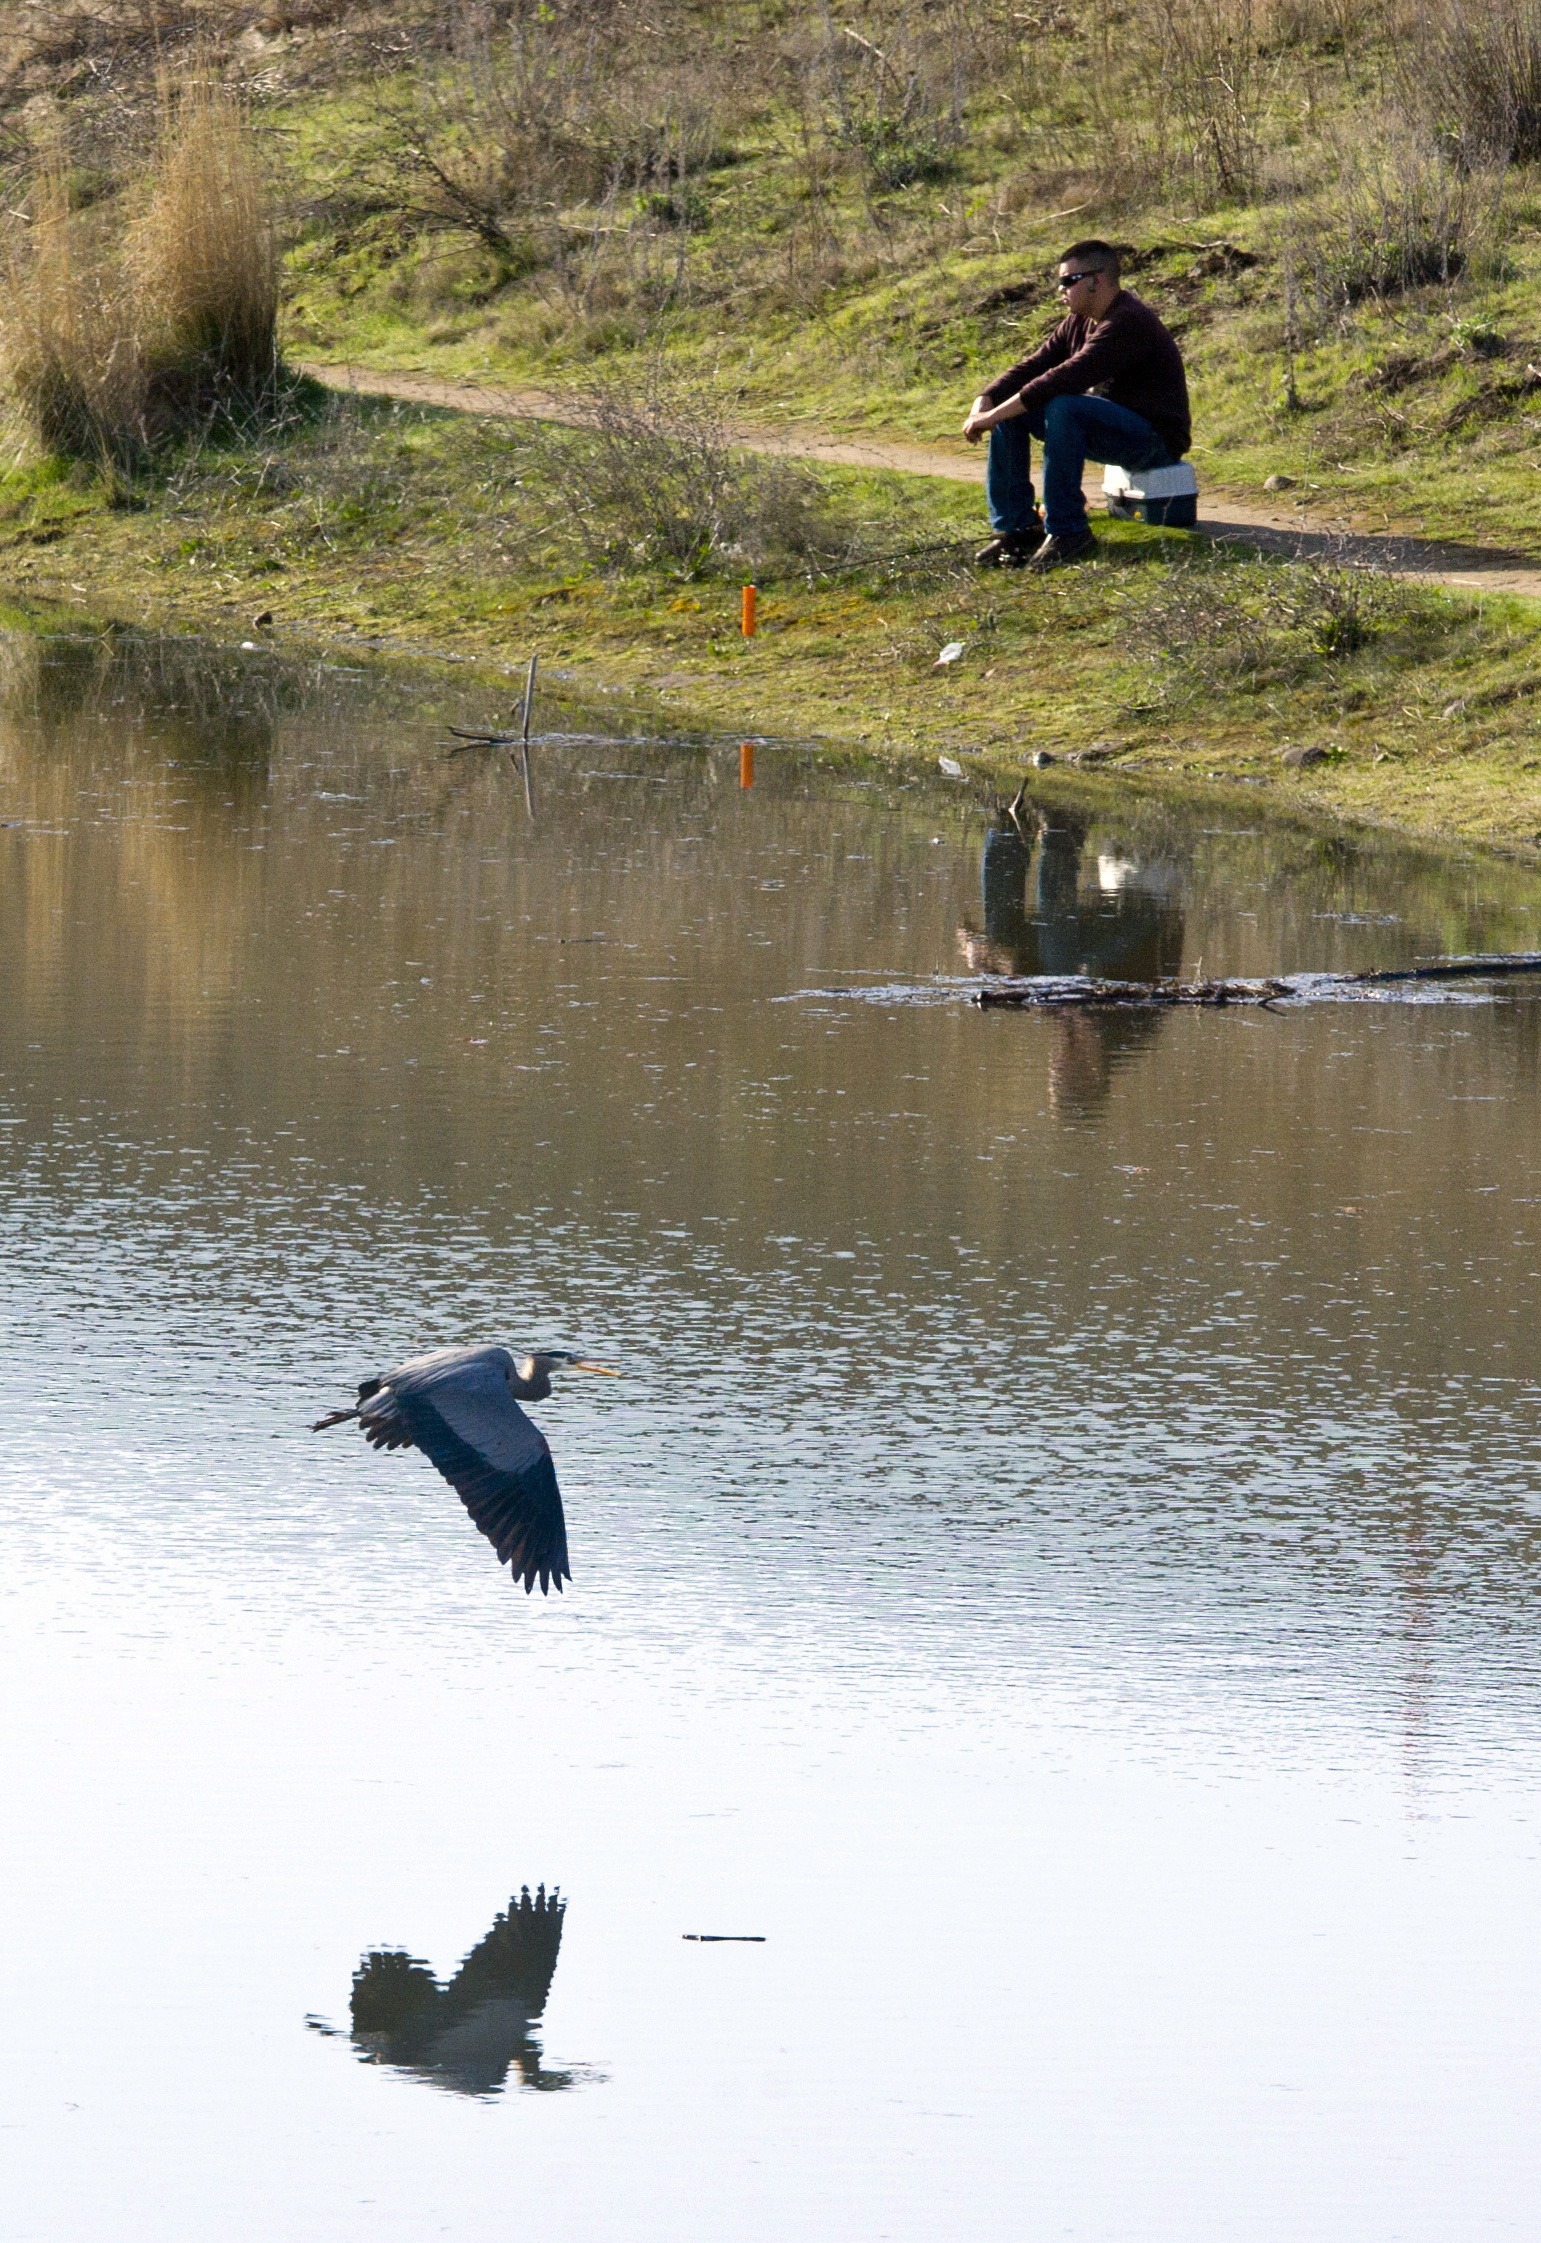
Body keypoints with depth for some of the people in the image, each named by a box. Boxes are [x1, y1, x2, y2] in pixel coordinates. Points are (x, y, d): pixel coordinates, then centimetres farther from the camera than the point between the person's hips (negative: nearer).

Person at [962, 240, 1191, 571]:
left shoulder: (1128, 323, -23)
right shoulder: (1078, 323, 8)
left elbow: (1065, 379, -31)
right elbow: (1030, 369, 4)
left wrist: (995, 415, -32)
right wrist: (983, 403, -16)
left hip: (1156, 440, -10)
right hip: (1110, 425, 10)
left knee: (1062, 408, -35)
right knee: (1009, 407, 0)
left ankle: (1068, 533, -27)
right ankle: (1016, 527, -1)